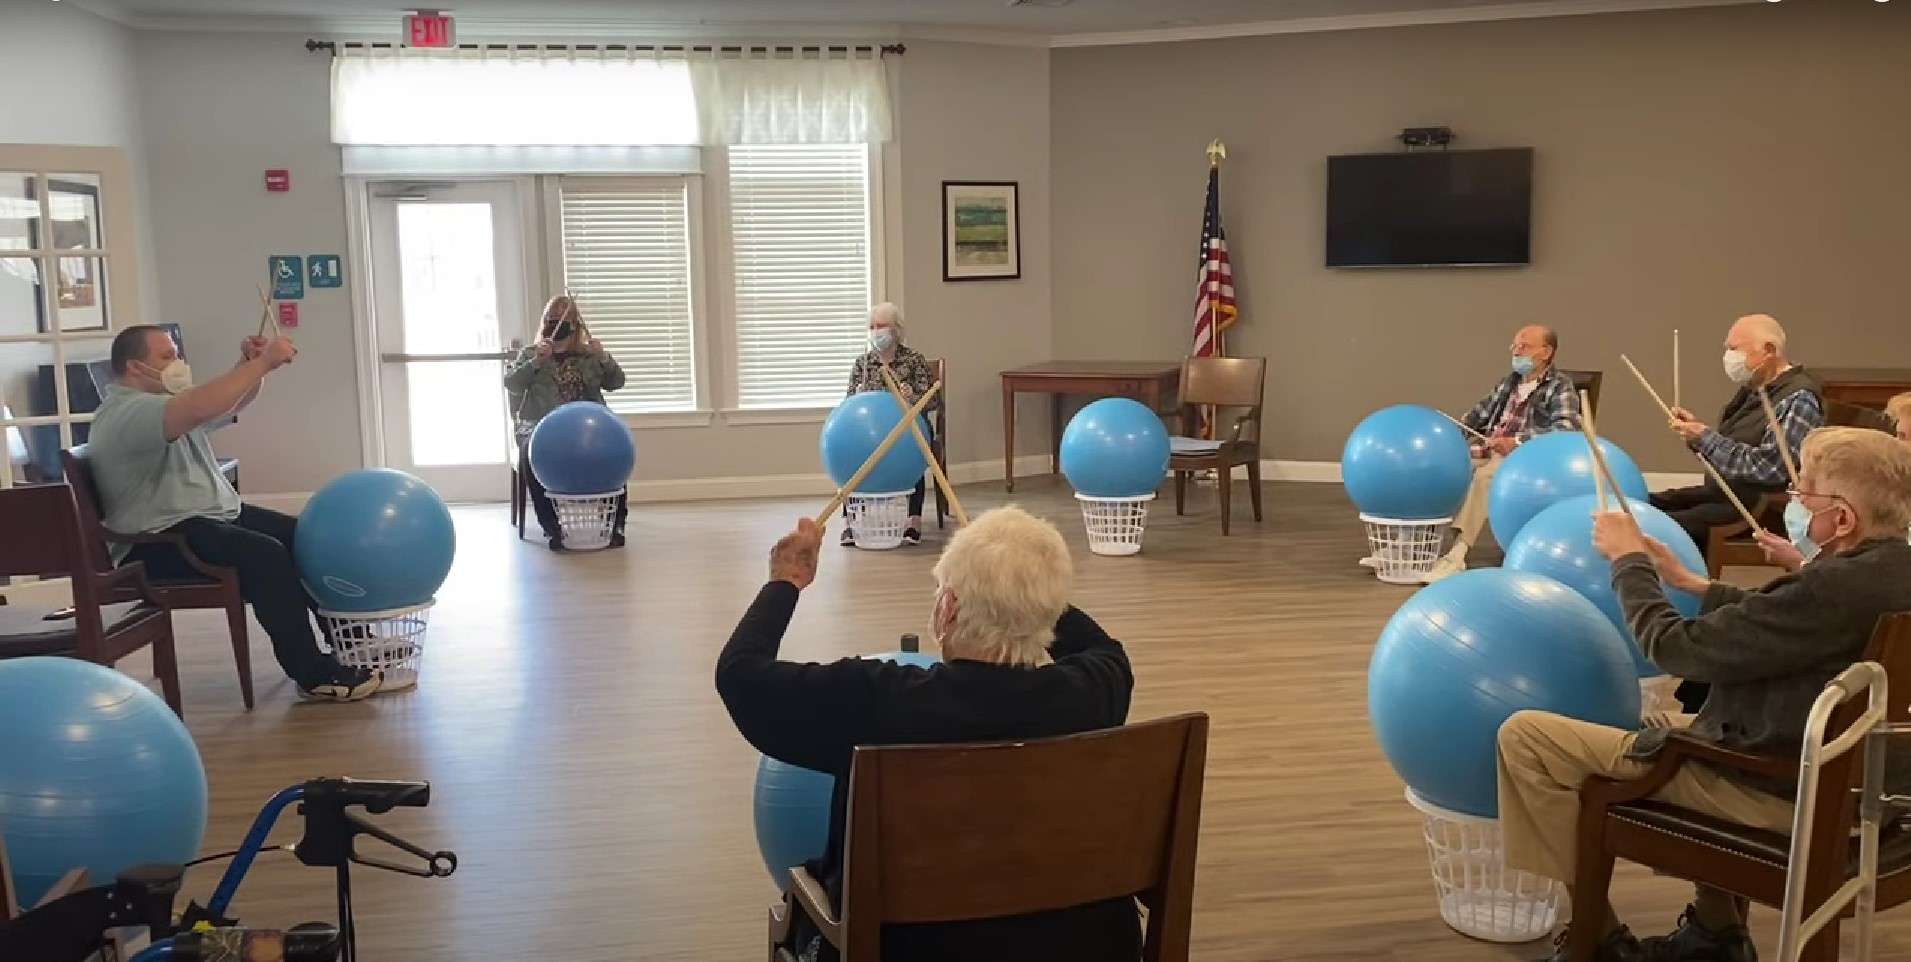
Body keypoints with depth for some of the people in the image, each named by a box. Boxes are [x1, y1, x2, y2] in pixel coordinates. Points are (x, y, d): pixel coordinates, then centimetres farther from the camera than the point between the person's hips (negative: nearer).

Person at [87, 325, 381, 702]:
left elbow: (232, 402, 17)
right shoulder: (126, 413, -19)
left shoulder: (163, 399, 15)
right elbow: (203, 407, -36)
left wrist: (251, 363, -5)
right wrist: (263, 363, -31)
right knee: (266, 556, -30)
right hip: (160, 541, -11)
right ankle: (314, 675, -24)